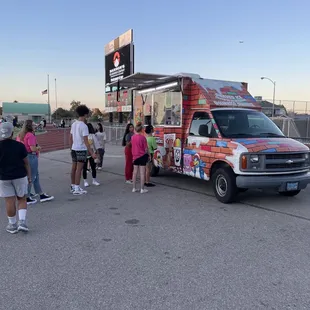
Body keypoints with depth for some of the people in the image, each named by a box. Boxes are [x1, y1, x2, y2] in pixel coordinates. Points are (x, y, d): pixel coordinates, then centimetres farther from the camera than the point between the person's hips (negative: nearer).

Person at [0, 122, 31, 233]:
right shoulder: (19, 146, -9)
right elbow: (26, 162, -3)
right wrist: (29, 175, 7)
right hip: (20, 176, 0)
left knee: (10, 202, 7)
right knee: (21, 199, 14)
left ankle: (12, 225, 17)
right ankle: (22, 221, 3)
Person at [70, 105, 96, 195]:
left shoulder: (73, 124, 7)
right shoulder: (84, 126, -16)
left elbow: (71, 138, 12)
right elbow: (86, 141, -20)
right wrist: (92, 153, -19)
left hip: (74, 149, 8)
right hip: (81, 149, -8)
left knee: (74, 168, 14)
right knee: (79, 169, -2)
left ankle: (73, 187, 25)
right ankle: (77, 189, 2)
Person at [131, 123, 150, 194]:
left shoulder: (132, 137, 1)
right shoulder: (143, 137, -14)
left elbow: (132, 146, 9)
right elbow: (146, 148, -11)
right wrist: (148, 155, 2)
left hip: (135, 156, 5)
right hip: (142, 156, -5)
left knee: (135, 172, 12)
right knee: (142, 173, 0)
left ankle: (134, 188, 18)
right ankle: (142, 189, 5)